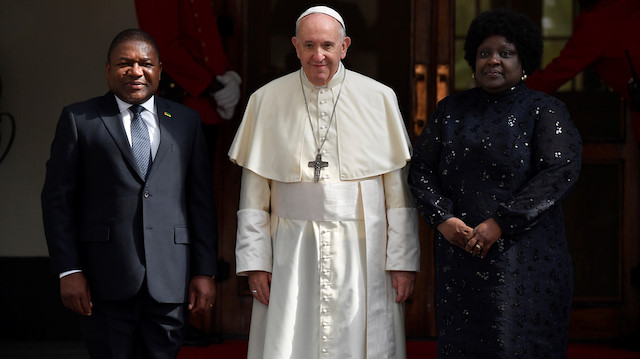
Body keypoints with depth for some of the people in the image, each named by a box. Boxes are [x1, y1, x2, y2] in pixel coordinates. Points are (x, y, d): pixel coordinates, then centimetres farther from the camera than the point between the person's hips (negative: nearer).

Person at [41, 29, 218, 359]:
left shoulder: (186, 121, 13)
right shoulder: (78, 119, 6)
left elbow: (201, 200, 11)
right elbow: (57, 198, 2)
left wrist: (205, 271, 4)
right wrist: (69, 270, -6)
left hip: (169, 281, 2)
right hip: (104, 281, -2)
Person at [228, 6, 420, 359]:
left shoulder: (379, 98, 2)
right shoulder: (267, 100, 3)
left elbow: (398, 189, 2)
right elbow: (254, 193, 5)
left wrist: (402, 260, -2)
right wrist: (255, 261, 0)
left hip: (362, 254, 0)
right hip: (291, 256, 0)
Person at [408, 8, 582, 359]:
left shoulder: (545, 111, 1)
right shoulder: (451, 110, 13)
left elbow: (561, 171, -12)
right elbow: (421, 169, 9)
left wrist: (501, 223, -18)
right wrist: (443, 218, -9)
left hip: (524, 258, -3)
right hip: (459, 253, 3)